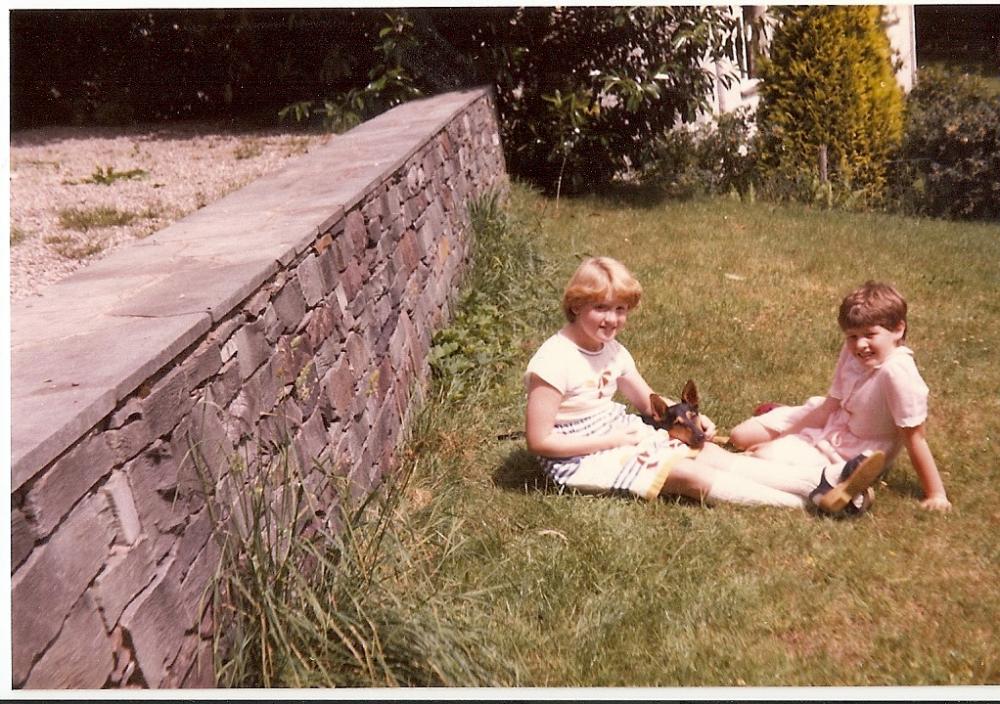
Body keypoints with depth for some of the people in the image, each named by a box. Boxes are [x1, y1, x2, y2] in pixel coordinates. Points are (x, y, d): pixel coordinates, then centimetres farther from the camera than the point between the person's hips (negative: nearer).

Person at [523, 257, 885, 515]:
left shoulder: (612, 350, 5)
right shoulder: (553, 362, -22)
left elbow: (649, 401, 17)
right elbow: (540, 440, -22)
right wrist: (612, 441, -20)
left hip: (618, 435, 8)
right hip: (581, 458, -8)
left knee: (712, 454, -10)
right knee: (691, 474, -21)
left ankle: (825, 478, -19)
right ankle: (811, 502, -26)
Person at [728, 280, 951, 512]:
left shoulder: (897, 372, -32)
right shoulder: (852, 352, -10)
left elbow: (915, 437, -26)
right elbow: (831, 404, -1)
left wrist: (936, 494, -21)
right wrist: (783, 438, -4)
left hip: (849, 452, -7)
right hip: (832, 422, 7)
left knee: (763, 458, -22)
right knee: (741, 436, 5)